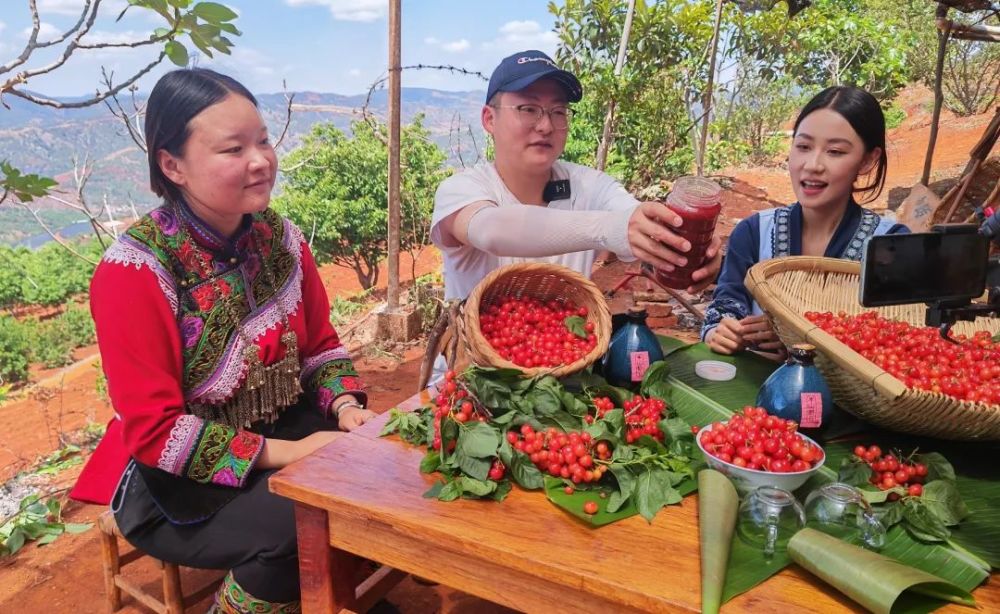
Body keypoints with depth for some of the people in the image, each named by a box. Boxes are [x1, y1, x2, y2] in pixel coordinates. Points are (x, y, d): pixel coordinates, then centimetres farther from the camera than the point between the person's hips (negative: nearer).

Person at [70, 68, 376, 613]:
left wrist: (347, 408, -13)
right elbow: (154, 432, -20)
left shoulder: (280, 238, -3)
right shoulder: (135, 270, -21)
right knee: (293, 529, -28)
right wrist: (286, 452, -25)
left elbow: (320, 345, 7)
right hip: (173, 476, -5)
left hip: (282, 434, 6)